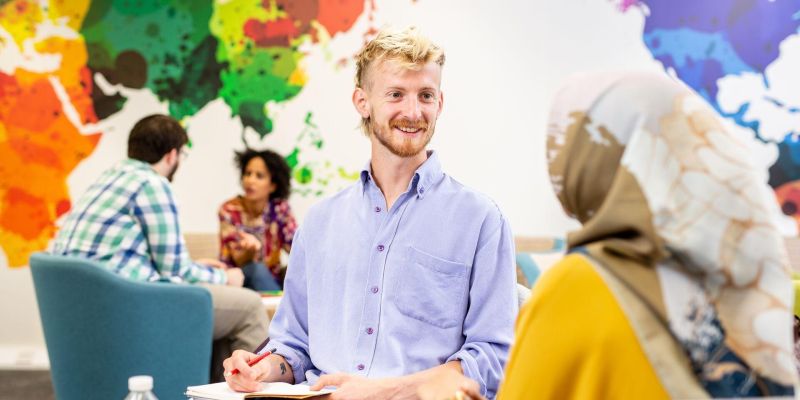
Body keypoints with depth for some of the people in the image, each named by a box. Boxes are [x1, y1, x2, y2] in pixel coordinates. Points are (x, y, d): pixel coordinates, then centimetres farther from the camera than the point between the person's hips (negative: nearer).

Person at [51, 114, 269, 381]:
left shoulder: (108, 179, 19)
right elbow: (175, 270, -6)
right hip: (123, 303, -10)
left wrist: (196, 268, 34)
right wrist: (223, 277, 11)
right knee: (248, 305, -2)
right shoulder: (152, 183, -7)